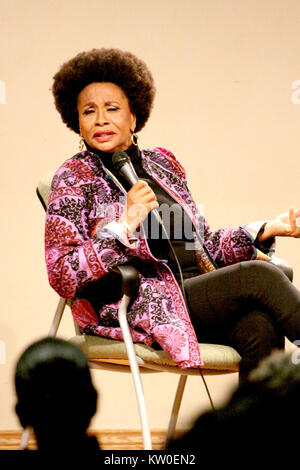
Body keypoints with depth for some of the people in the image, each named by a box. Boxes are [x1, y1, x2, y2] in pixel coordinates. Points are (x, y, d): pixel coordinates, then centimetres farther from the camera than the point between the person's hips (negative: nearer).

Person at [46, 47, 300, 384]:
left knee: (261, 328, -29)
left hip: (199, 293, 5)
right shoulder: (74, 178, 2)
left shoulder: (161, 163, 19)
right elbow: (61, 277, -8)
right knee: (257, 275, -24)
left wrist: (268, 229, 11)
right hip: (139, 310, -5)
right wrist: (123, 227, -18)